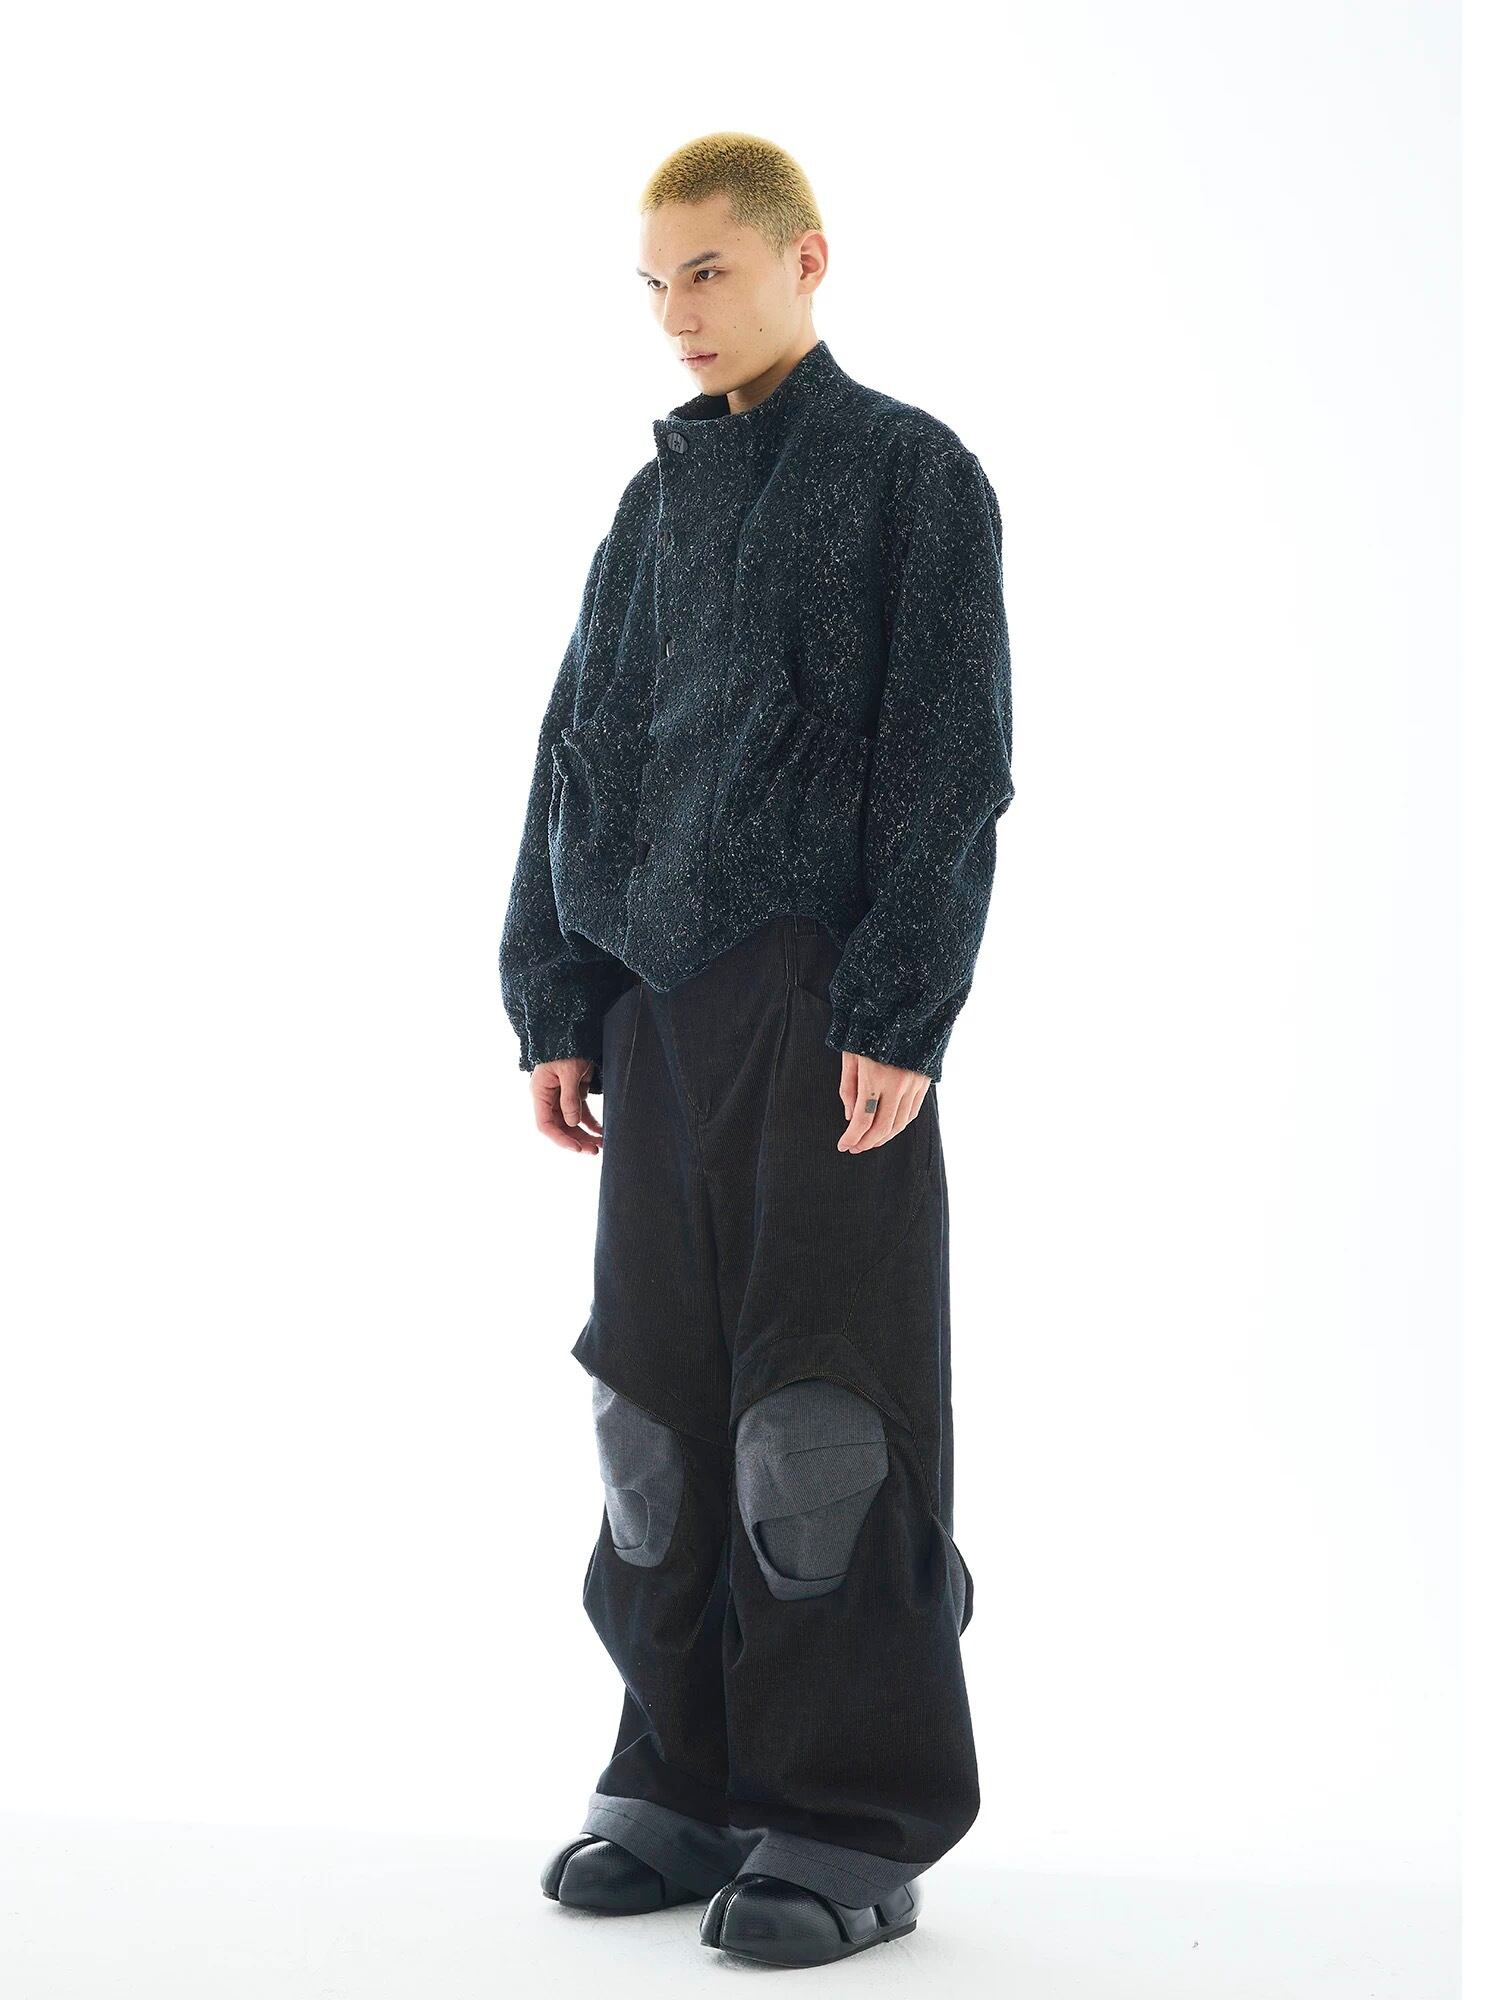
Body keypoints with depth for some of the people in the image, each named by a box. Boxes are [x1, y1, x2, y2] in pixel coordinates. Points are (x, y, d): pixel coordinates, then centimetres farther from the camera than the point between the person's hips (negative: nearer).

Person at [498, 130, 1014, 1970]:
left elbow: (950, 762, -8)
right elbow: (574, 759, 17)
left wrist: (899, 1014, -15)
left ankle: (852, 1827, 6)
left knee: (823, 1403, -4)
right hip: (658, 1013, 6)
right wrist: (556, 1006, 11)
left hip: (820, 1005, -6)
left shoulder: (907, 475, -2)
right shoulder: (657, 501, 16)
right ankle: (688, 1779, 21)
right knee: (659, 1397, 9)